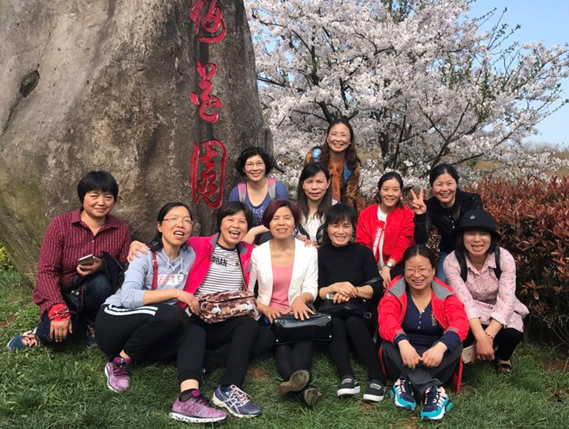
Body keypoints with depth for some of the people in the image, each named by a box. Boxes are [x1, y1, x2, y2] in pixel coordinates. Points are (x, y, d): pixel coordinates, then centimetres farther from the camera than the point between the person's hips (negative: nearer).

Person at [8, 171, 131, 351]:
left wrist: (104, 267, -27)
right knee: (55, 331, -32)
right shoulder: (61, 224, -11)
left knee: (101, 282, -32)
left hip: (96, 295, 2)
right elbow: (46, 271, -16)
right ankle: (45, 332, 6)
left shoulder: (122, 229, -4)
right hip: (63, 295, -2)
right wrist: (58, 311, -28)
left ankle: (93, 325, -4)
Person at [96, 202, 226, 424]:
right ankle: (118, 363, -13)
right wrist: (174, 292, -30)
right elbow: (128, 297, -28)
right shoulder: (145, 256, -14)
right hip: (113, 322, -5)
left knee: (195, 332, -21)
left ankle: (189, 398, -40)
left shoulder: (190, 255, 2)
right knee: (169, 314, -32)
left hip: (147, 338, 6)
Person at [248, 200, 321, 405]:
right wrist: (264, 308, -16)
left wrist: (301, 298, -23)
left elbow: (311, 288, 1)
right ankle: (303, 386, -58)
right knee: (282, 344, -34)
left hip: (298, 314, 1)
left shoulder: (308, 250, 7)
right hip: (268, 317, 0)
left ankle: (296, 379, -60)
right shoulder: (257, 253, 5)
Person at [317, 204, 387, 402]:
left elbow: (377, 288, -3)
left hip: (362, 313, 0)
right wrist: (336, 287, -20)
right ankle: (347, 378, -45)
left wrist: (352, 291, -19)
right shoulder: (319, 255, 5)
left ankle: (377, 379, -37)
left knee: (353, 322, -33)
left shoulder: (363, 252, 6)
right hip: (331, 314, 0)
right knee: (335, 322, -33)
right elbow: (315, 293, -3)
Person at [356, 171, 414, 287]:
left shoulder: (408, 215, 2)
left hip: (394, 270, -2)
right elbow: (363, 245, -2)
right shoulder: (366, 214, 7)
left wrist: (387, 267, -25)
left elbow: (402, 247, -7)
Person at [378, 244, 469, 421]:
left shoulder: (445, 294, -5)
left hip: (434, 360, 1)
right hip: (404, 361, 0)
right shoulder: (395, 292, -6)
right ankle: (433, 390, -37)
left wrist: (440, 346, -43)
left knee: (454, 344, -28)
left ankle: (407, 383, -30)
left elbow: (460, 322, -22)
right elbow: (386, 319, -24)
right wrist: (403, 343, -45)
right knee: (390, 343, -31)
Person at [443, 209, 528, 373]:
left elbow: (506, 300, -27)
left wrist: (488, 335, -39)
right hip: (470, 313, -1)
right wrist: (480, 337, -41)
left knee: (513, 334, -31)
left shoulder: (504, 258, -22)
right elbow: (465, 301, -29)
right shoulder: (452, 261, -22)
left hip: (500, 312, 1)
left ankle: (503, 357, 8)